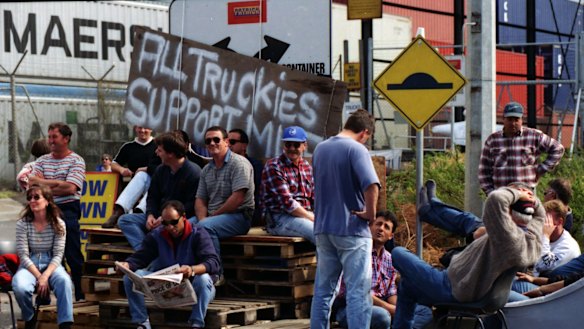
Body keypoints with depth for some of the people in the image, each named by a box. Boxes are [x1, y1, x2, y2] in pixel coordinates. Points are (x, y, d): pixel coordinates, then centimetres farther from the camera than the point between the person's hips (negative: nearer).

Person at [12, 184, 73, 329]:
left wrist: (46, 276, -24)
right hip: (29, 266, 0)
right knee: (20, 287, -33)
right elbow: (23, 255, -9)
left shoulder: (58, 224, -4)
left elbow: (58, 255, -7)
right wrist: (39, 277, -19)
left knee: (64, 281, -35)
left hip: (51, 264, 0)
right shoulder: (22, 224, -6)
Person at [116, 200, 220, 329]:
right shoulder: (156, 235, 2)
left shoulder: (198, 234, -11)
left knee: (204, 278, -38)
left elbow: (213, 263, -24)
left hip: (192, 288, -4)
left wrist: (193, 270, -46)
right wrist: (127, 264, -25)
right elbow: (140, 258, 0)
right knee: (130, 276, -13)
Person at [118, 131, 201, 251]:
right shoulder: (161, 170, 13)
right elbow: (152, 196, 19)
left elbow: (192, 205, -15)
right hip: (159, 217, 8)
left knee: (158, 230, -41)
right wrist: (150, 215, -3)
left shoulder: (193, 172, -11)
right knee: (125, 220, -8)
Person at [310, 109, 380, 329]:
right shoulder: (356, 149, -12)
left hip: (323, 228, 7)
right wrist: (370, 213, -14)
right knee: (358, 292, -5)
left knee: (322, 290, 11)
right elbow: (371, 185, -27)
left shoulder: (320, 149, 11)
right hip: (351, 230, -7)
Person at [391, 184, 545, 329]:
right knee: (406, 286, 31)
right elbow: (539, 214, 14)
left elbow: (496, 199, -49)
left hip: (451, 291, -9)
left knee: (398, 253, 8)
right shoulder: (534, 236, -9)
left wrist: (518, 194, -30)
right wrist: (532, 200, -7)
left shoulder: (508, 236, -35)